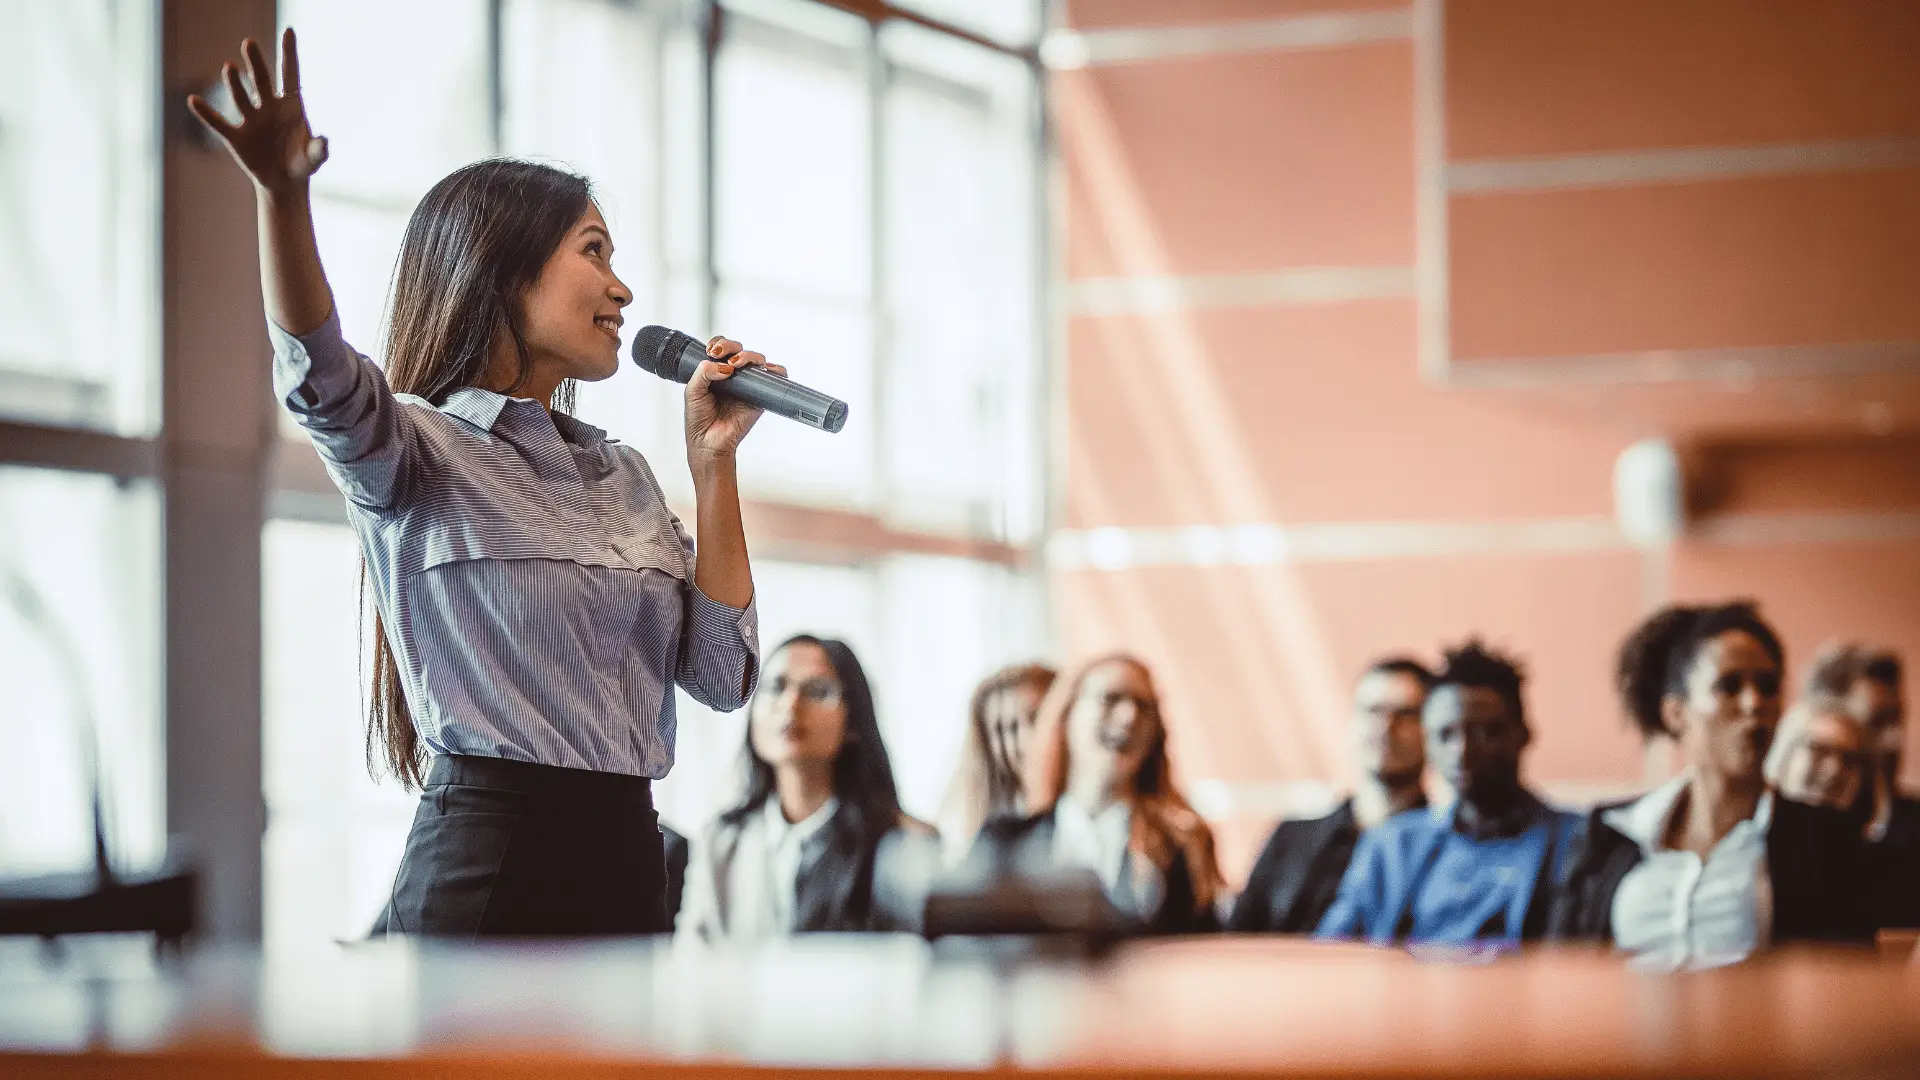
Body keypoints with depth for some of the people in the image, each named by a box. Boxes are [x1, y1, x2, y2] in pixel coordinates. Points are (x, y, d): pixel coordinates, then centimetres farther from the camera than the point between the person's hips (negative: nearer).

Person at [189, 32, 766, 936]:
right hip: (487, 860, -6)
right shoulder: (423, 454, -3)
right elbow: (321, 378, -26)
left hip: (627, 860, 6)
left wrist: (714, 460, 6)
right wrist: (283, 195, -44)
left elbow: (722, 675, 10)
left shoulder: (624, 477, 17)